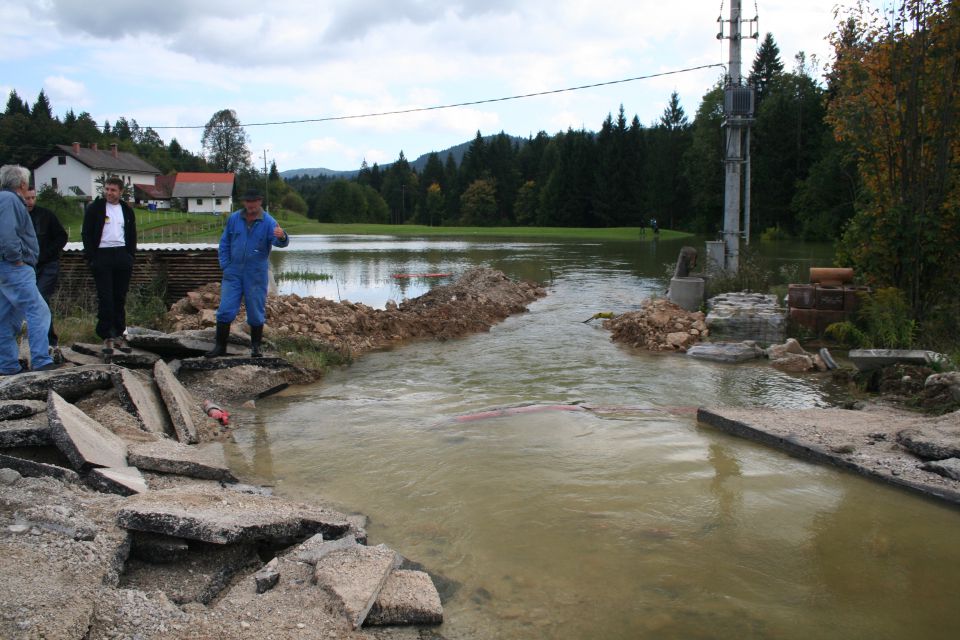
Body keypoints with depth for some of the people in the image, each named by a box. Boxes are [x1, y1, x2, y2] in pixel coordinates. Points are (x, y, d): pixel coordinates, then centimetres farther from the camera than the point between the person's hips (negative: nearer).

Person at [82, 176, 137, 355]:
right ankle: (107, 336, -5)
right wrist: (91, 258, -8)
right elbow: (86, 234, 0)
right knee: (105, 298, -6)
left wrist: (131, 256, 5)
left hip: (123, 256, 3)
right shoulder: (95, 208, 3)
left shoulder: (127, 211, 14)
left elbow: (132, 235, 17)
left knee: (120, 298, 6)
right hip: (102, 255, -3)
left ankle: (118, 335, 12)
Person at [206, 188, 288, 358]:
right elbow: (224, 243, 9)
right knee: (225, 310, 1)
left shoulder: (268, 222, -7)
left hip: (256, 276, -2)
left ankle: (256, 346, 20)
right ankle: (220, 346, 9)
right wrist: (225, 265, 1)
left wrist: (281, 237, -48)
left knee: (256, 312, 6)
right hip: (233, 273, 2)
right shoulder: (234, 218, 2)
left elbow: (280, 242, -24)